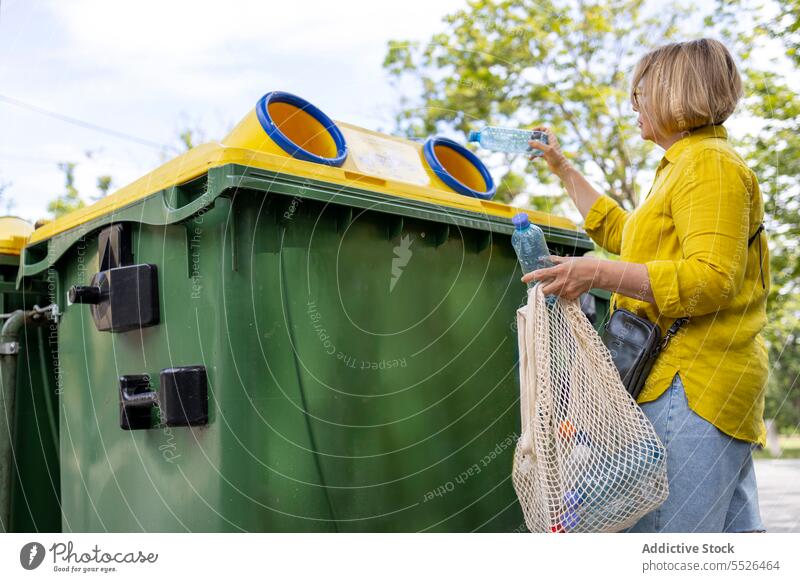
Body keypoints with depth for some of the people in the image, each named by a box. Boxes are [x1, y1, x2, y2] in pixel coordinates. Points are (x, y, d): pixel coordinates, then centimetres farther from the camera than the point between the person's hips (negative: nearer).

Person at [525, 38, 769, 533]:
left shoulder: (711, 164, -6)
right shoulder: (683, 167, 27)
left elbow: (711, 279, -19)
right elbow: (620, 232, 40)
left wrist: (599, 274, -25)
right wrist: (563, 169, 42)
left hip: (693, 383, -11)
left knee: (663, 534, -13)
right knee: (735, 528, 8)